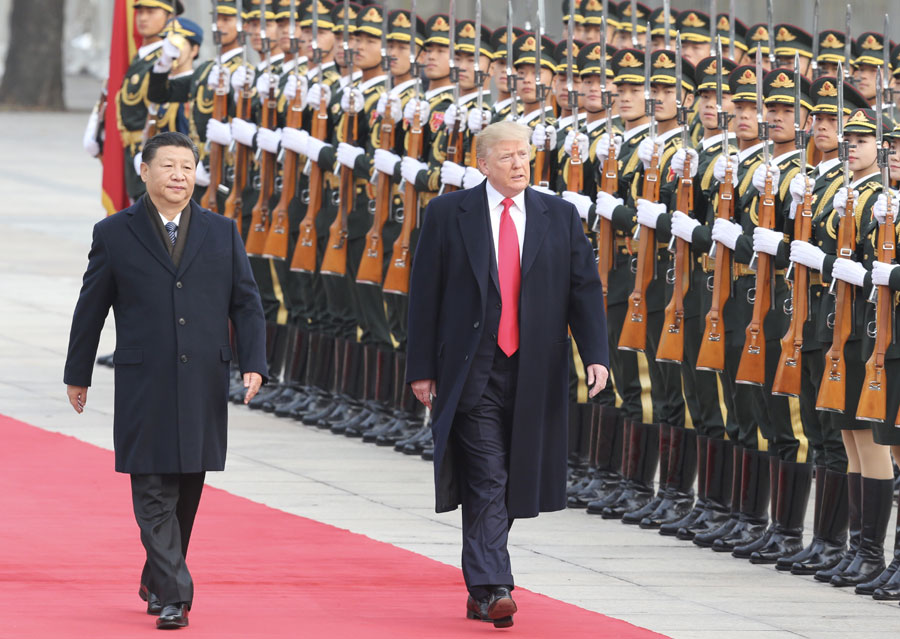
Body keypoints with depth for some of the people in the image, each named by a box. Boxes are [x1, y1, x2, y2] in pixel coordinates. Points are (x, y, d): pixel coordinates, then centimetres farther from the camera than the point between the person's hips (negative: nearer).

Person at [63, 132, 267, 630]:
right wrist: (77, 375, 10)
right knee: (154, 492, -8)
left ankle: (156, 582, 25)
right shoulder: (114, 234, 3)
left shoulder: (222, 233, 9)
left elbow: (246, 304, 9)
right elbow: (91, 309, 7)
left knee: (187, 490, 9)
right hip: (144, 385, -3)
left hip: (204, 386, 3)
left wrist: (253, 365, -4)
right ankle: (173, 597, -11)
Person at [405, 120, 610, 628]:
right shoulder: (448, 214, 1)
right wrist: (422, 368, -1)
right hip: (472, 371, -3)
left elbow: (585, 289, 5)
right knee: (486, 481, -11)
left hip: (533, 374, 3)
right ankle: (492, 589, -16)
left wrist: (596, 354, -9)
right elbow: (425, 295, 3)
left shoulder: (560, 217, 7)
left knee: (513, 482, 9)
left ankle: (481, 589, 22)